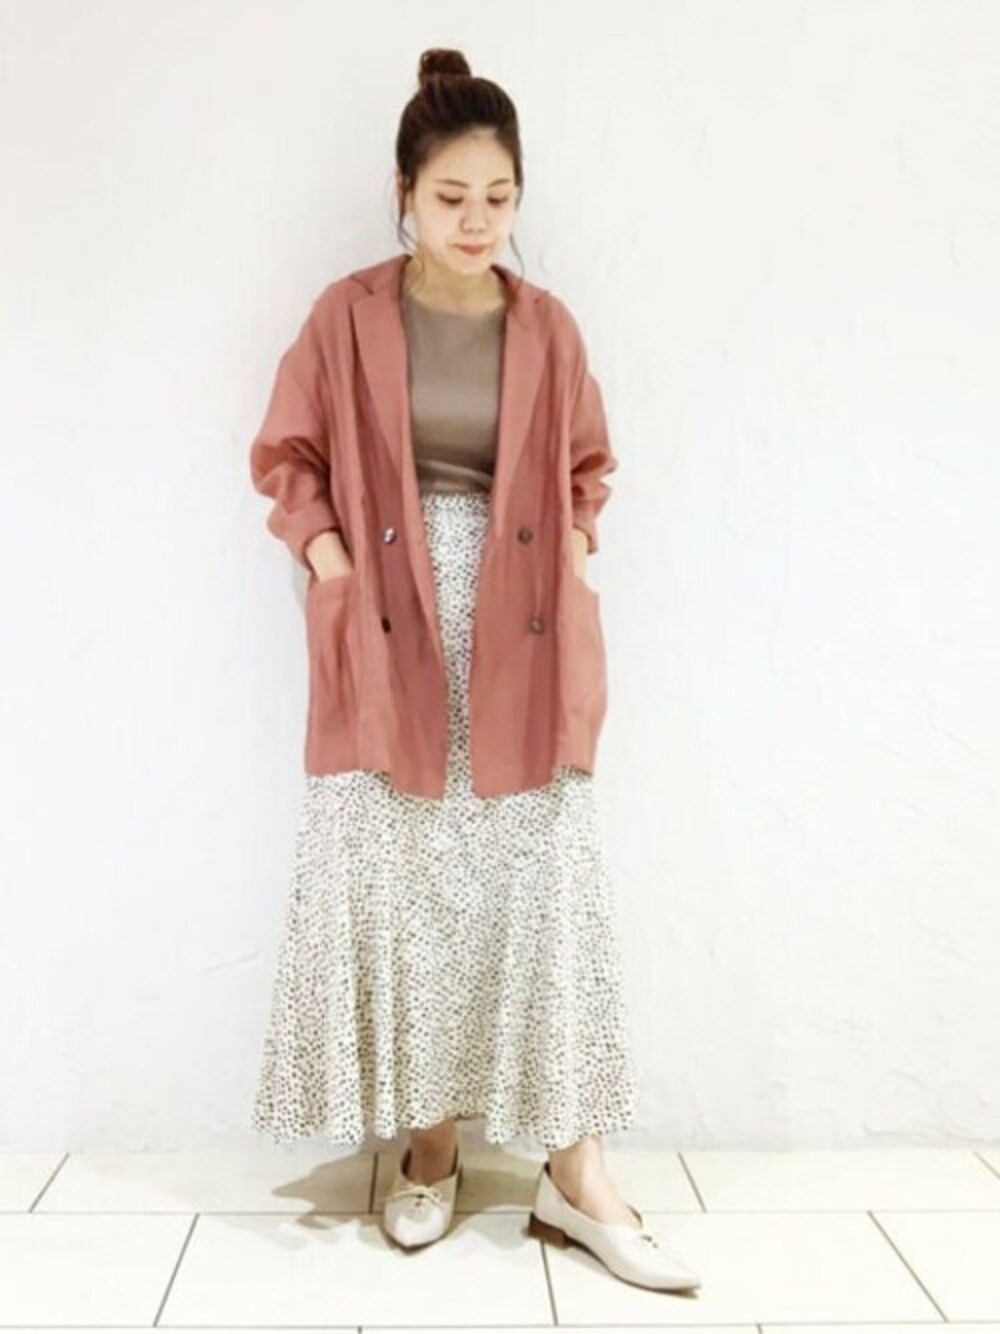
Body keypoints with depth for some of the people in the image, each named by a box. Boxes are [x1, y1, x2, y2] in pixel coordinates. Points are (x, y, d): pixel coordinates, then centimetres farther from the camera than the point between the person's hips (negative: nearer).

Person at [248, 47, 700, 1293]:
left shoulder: (546, 325, 6)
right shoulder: (350, 316, 1)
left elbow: (585, 473, 16)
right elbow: (291, 464, 6)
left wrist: (573, 563, -1)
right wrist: (335, 570, -8)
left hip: (517, 639, 1)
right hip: (390, 638, -1)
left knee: (547, 887, -1)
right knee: (399, 885, 2)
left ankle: (574, 1177, 8)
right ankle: (429, 1146, 18)